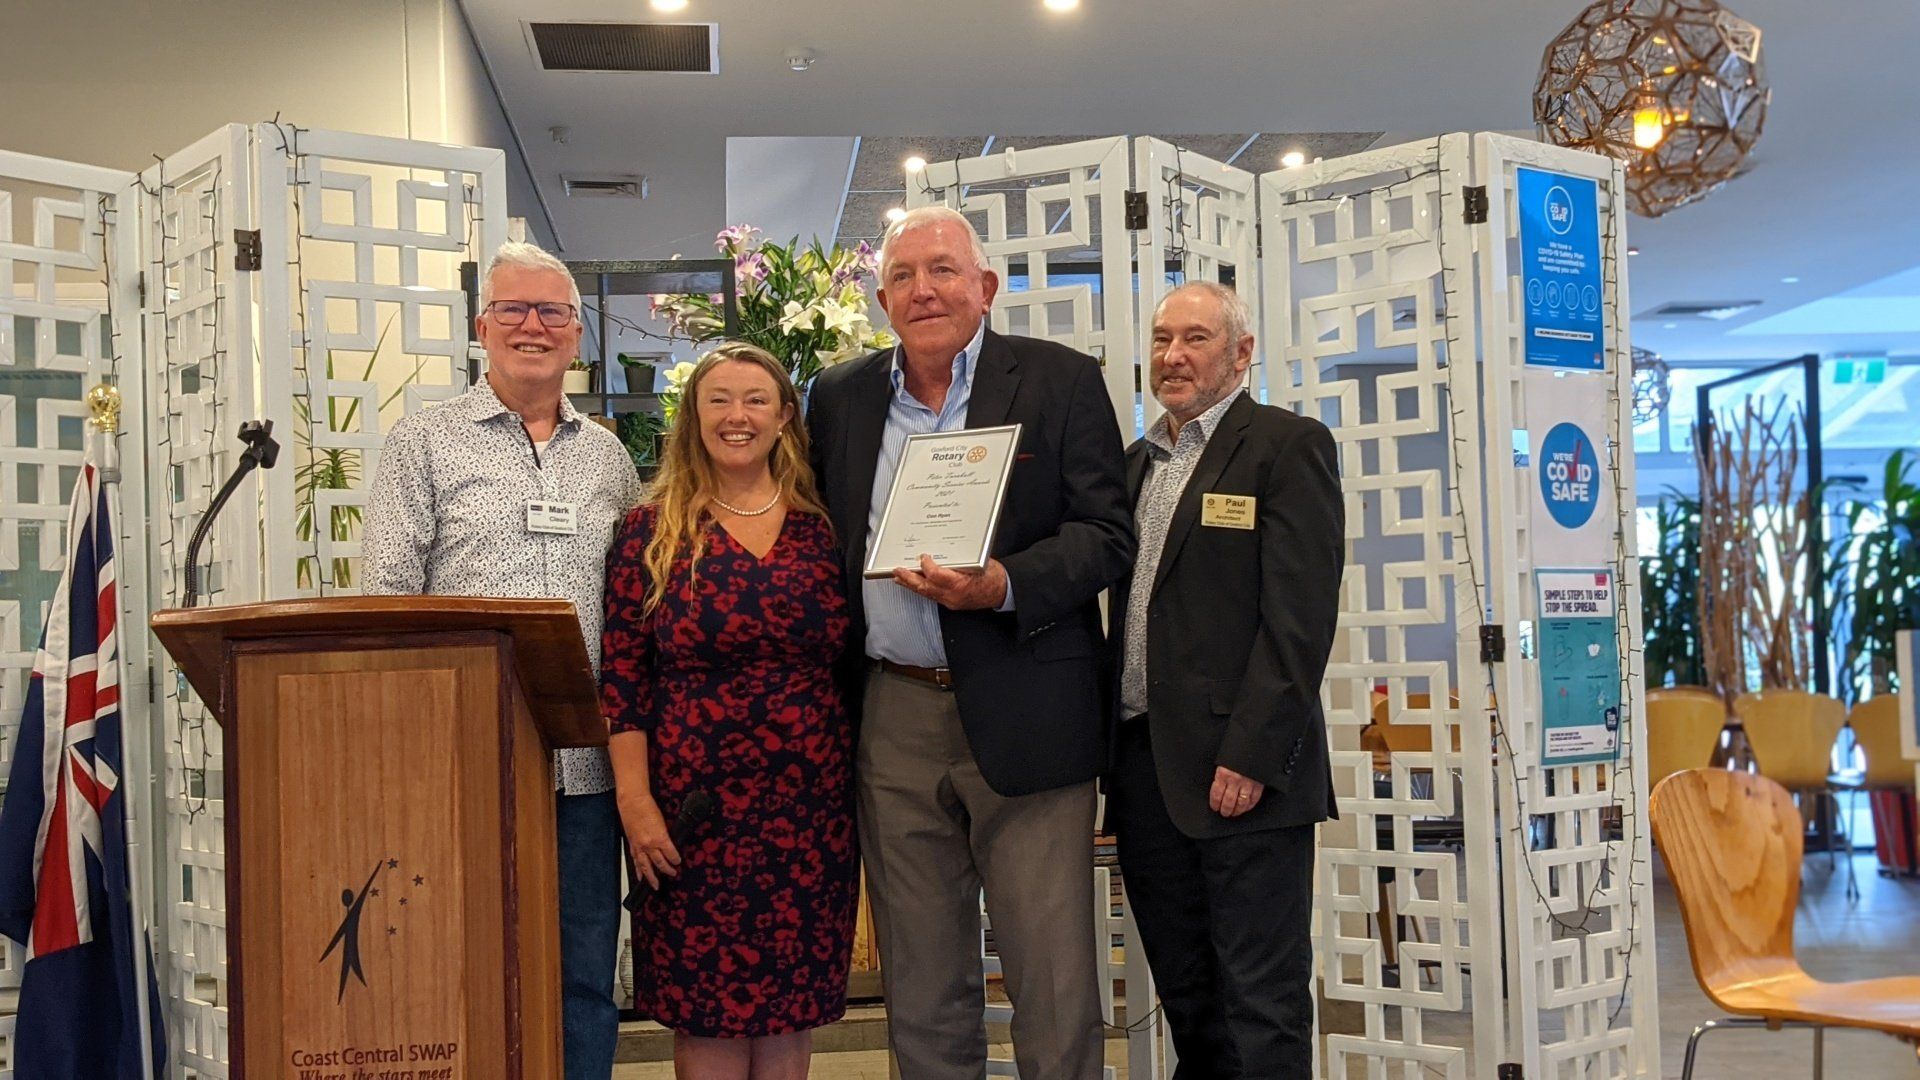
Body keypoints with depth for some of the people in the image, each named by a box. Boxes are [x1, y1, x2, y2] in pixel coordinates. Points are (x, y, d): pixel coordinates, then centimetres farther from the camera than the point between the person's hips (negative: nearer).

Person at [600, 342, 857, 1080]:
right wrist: (635, 801, -10)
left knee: (793, 1010, 10)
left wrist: (864, 789, 4)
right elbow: (622, 677, -3)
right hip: (696, 808, -2)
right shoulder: (653, 530, 0)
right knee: (706, 1008, 4)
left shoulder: (823, 528, 6)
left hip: (811, 808, 2)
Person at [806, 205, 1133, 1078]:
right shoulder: (839, 397, 11)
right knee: (920, 989, 12)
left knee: (1054, 982, 1)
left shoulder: (1061, 382, 1)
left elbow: (1106, 535, -4)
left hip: (1024, 718, -3)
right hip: (891, 720, 4)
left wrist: (1004, 585, -22)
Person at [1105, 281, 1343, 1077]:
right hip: (1142, 765, 7)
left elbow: (1300, 615, -13)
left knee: (1262, 1009, 0)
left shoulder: (1287, 445, -4)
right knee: (1186, 1002, 14)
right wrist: (1118, 756, 10)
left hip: (1242, 770, -7)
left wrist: (1251, 756, -19)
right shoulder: (1138, 461, 18)